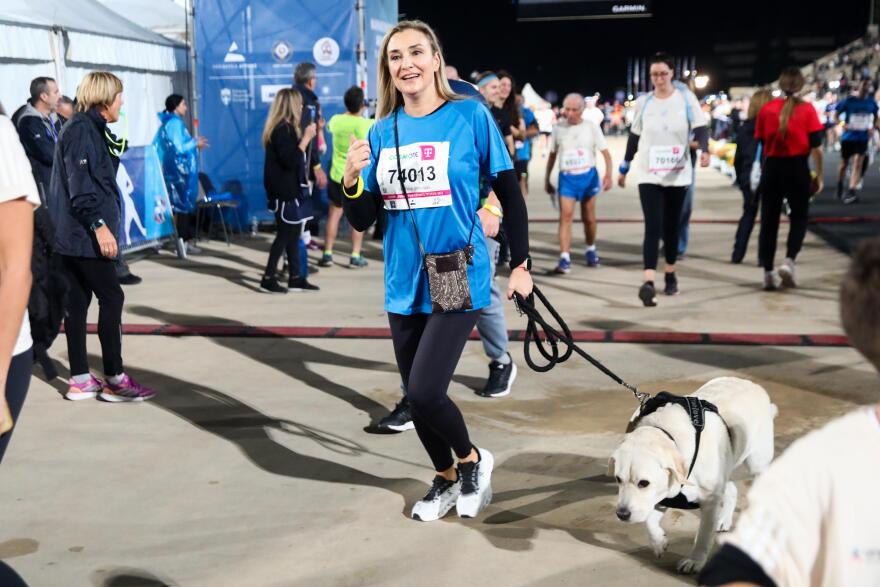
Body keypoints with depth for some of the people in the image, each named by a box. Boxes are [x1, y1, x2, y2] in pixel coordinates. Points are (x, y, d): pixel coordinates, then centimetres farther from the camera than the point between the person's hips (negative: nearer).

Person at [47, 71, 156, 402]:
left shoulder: (87, 128, 18)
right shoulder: (82, 130, -13)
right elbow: (80, 185, -22)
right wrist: (99, 225, -24)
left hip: (74, 235, 10)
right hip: (84, 234, -10)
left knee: (77, 303, 9)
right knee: (112, 297, -7)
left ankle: (80, 381, 13)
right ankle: (114, 380, -2)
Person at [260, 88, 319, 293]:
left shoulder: (285, 128, 14)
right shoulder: (282, 130, -17)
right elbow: (291, 160, -24)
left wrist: (307, 136, 14)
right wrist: (306, 138, -20)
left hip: (290, 188, 10)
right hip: (284, 191, -10)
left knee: (293, 233, 11)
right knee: (285, 234, -5)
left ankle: (295, 278, 15)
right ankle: (268, 278, 1)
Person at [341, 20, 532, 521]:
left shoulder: (471, 117, -7)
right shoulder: (382, 132, 4)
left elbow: (510, 194, 0)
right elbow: (362, 222, 5)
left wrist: (521, 265, 0)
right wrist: (352, 180, -14)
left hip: (459, 279, -5)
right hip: (404, 284, 5)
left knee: (425, 393, -14)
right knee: (415, 396, 13)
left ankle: (472, 460, 17)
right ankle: (447, 478, 38)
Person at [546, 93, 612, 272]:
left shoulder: (591, 126, -2)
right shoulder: (558, 128, 2)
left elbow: (606, 153, -1)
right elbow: (552, 155, 11)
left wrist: (608, 175, -13)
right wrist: (547, 180, 12)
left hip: (588, 176, 0)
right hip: (567, 178, 0)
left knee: (589, 218, 10)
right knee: (565, 216, -13)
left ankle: (591, 250, 33)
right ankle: (564, 259, -16)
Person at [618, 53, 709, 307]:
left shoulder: (686, 99, -1)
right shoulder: (643, 102, 4)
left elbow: (700, 129, -9)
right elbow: (634, 137, 12)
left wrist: (704, 150, -29)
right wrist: (624, 169, 14)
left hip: (678, 175, 0)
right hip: (649, 176, 0)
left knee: (671, 227, 11)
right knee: (653, 228, -12)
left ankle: (670, 275, 29)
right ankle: (648, 283, -21)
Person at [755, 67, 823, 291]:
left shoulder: (766, 109, 1)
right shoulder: (807, 110, -4)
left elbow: (761, 142, 6)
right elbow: (816, 146, -5)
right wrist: (819, 175, 3)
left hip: (772, 168, 2)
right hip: (798, 168, -2)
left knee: (769, 220, 9)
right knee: (799, 217, 15)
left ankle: (769, 273, 8)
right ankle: (788, 261, -4)